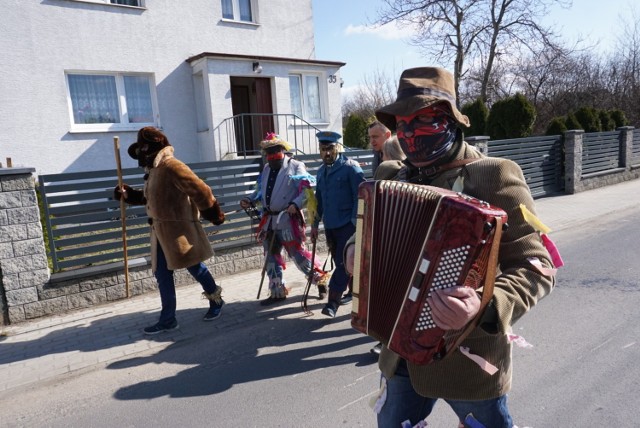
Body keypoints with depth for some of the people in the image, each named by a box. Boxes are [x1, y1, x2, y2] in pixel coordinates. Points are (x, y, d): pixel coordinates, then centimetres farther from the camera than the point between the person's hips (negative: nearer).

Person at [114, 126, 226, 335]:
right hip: (162, 231, 10)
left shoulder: (172, 167, -16)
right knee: (162, 274, 9)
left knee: (195, 267, 2)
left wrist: (214, 214, -17)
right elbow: (148, 197, 29)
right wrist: (128, 194, 17)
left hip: (179, 230, -10)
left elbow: (200, 190, -20)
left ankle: (216, 300, 24)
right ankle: (167, 319, 18)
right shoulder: (154, 170, 15)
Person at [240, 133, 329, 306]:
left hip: (288, 220, -7)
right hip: (269, 220, 7)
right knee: (271, 256, 11)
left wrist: (296, 204, -28)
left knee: (298, 254, -1)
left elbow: (308, 190, -14)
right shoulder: (266, 169, 16)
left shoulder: (295, 167, -6)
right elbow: (260, 190, 22)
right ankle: (277, 292, 23)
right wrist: (249, 200, 5)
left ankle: (320, 279, 20)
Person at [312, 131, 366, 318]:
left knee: (343, 263, -6)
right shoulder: (321, 171, 12)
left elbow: (360, 197, -12)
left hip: (347, 225, -7)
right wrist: (315, 223, 17)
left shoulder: (351, 167, -9)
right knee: (340, 262, 14)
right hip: (330, 225, 7)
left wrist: (355, 222, -16)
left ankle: (333, 301, -2)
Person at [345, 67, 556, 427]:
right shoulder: (399, 181, 5)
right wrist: (356, 253, -4)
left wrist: (487, 307, -35)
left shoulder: (494, 176, -14)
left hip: (469, 360, -5)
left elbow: (536, 266, -18)